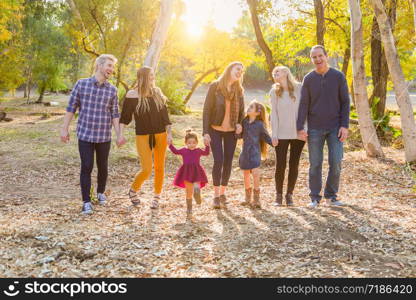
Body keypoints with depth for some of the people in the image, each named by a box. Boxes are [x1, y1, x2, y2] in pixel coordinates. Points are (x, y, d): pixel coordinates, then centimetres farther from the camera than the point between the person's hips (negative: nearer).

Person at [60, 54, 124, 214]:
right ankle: (86, 202, 6)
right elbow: (71, 107, 3)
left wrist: (119, 134, -1)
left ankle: (101, 192, 36)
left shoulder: (112, 90, 3)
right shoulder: (81, 84, -2)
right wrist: (64, 128, 1)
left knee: (103, 167, 12)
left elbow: (114, 114, 6)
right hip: (85, 134, -2)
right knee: (86, 167, -3)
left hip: (104, 136, 2)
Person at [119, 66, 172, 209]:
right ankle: (133, 190, 21)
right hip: (143, 137, -3)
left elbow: (164, 113, 9)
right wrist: (120, 134, -13)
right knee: (146, 169, -8)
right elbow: (125, 117, -2)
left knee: (159, 167, 6)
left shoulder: (157, 92, 7)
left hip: (160, 135, 4)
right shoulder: (132, 95, -4)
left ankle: (156, 197, 23)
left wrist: (169, 133, 2)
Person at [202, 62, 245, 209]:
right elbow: (207, 109, -8)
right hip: (216, 130, -4)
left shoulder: (239, 90, 5)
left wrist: (240, 124, -5)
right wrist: (206, 132, -13)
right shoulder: (215, 86, -7)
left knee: (228, 162, 5)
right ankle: (216, 195, 0)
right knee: (218, 160, -12)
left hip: (231, 131, 4)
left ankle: (222, 192, 20)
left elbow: (241, 111, 15)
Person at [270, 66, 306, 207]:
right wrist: (274, 134, -4)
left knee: (294, 165, 5)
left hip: (298, 133, 0)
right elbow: (274, 114, 3)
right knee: (280, 165, -1)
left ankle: (289, 194, 15)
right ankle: (278, 195, 12)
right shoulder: (274, 91, 5)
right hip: (281, 134, 0)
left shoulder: (299, 88, 1)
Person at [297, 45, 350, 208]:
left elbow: (345, 102, 1)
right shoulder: (308, 79, 2)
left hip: (335, 127, 0)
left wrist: (345, 126, -8)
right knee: (315, 164, 3)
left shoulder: (338, 76, 1)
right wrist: (300, 128, -8)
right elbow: (303, 104, 0)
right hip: (314, 129, 0)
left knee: (336, 162, -4)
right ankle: (315, 197, 13)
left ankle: (331, 195, 12)